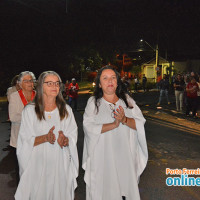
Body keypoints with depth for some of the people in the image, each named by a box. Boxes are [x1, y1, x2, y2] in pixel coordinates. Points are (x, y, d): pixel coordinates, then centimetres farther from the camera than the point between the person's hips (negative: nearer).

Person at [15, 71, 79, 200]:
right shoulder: (29, 110, -3)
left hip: (61, 163, 2)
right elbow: (25, 141, -4)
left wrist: (65, 139, -21)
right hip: (38, 164, -1)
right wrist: (45, 138, -22)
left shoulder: (66, 110, 4)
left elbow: (73, 137, 2)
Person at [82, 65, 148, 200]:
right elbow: (88, 127, -13)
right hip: (103, 156, -2)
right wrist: (114, 124, -20)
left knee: (127, 187, 11)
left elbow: (141, 123, -1)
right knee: (105, 189, 8)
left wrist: (125, 120, -19)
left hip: (126, 155, 2)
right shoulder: (93, 102, 0)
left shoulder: (127, 100, 6)